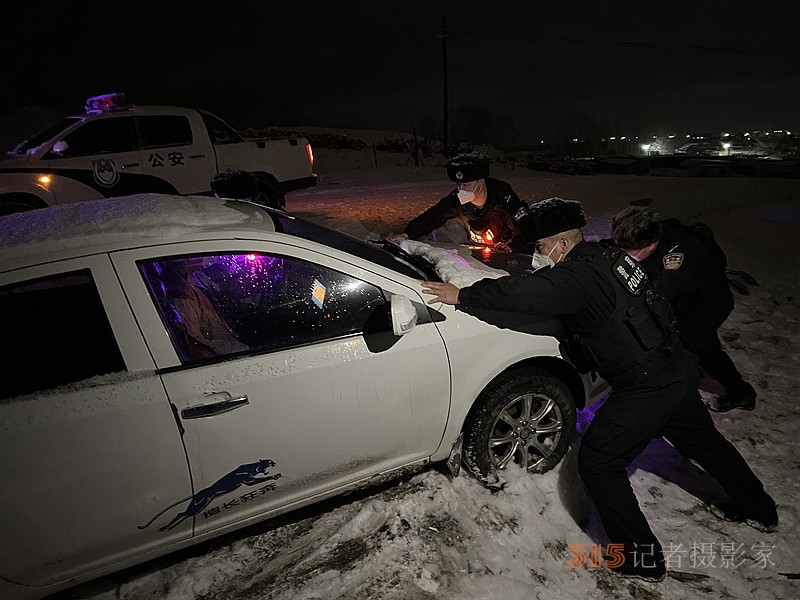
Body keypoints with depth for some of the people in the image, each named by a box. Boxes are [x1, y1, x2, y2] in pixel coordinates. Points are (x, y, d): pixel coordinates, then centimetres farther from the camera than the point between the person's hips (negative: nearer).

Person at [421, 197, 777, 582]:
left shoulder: (578, 276, -24)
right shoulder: (605, 255, 4)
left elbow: (523, 293, -36)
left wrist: (462, 296, -26)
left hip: (646, 388, -10)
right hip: (678, 369, 10)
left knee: (597, 462, 3)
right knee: (702, 441, 31)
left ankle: (641, 558, 16)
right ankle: (757, 509, 55)